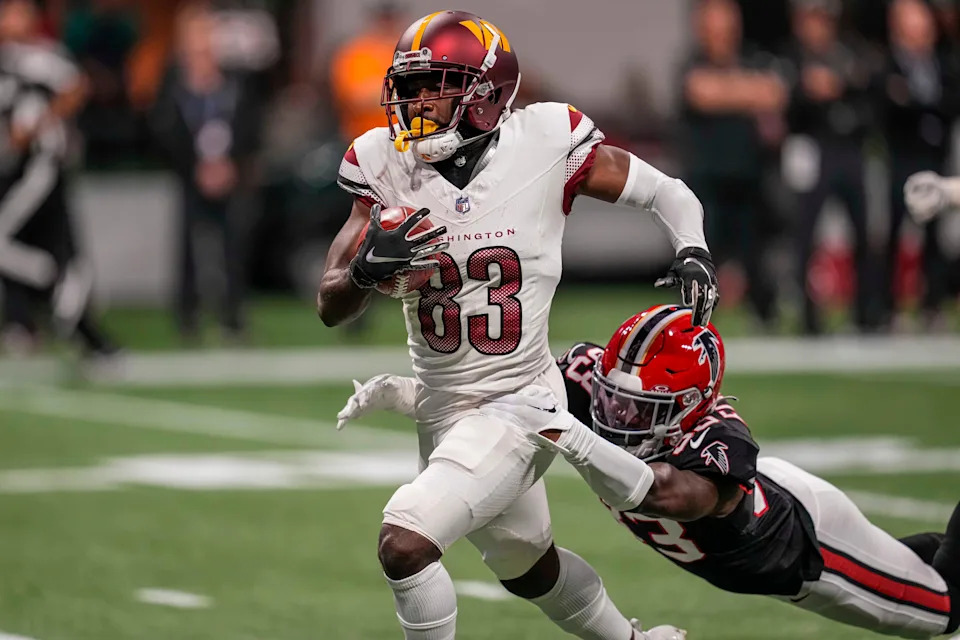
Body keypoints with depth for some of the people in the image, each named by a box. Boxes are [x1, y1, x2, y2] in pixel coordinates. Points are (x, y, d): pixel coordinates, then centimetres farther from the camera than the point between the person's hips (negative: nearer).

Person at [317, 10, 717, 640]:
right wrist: (368, 267, -28)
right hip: (442, 410, 6)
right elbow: (331, 307, -5)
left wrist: (693, 253, -20)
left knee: (405, 540, -23)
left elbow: (667, 193, 1)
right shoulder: (387, 166, -5)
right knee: (529, 568, 25)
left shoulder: (544, 146, -14)